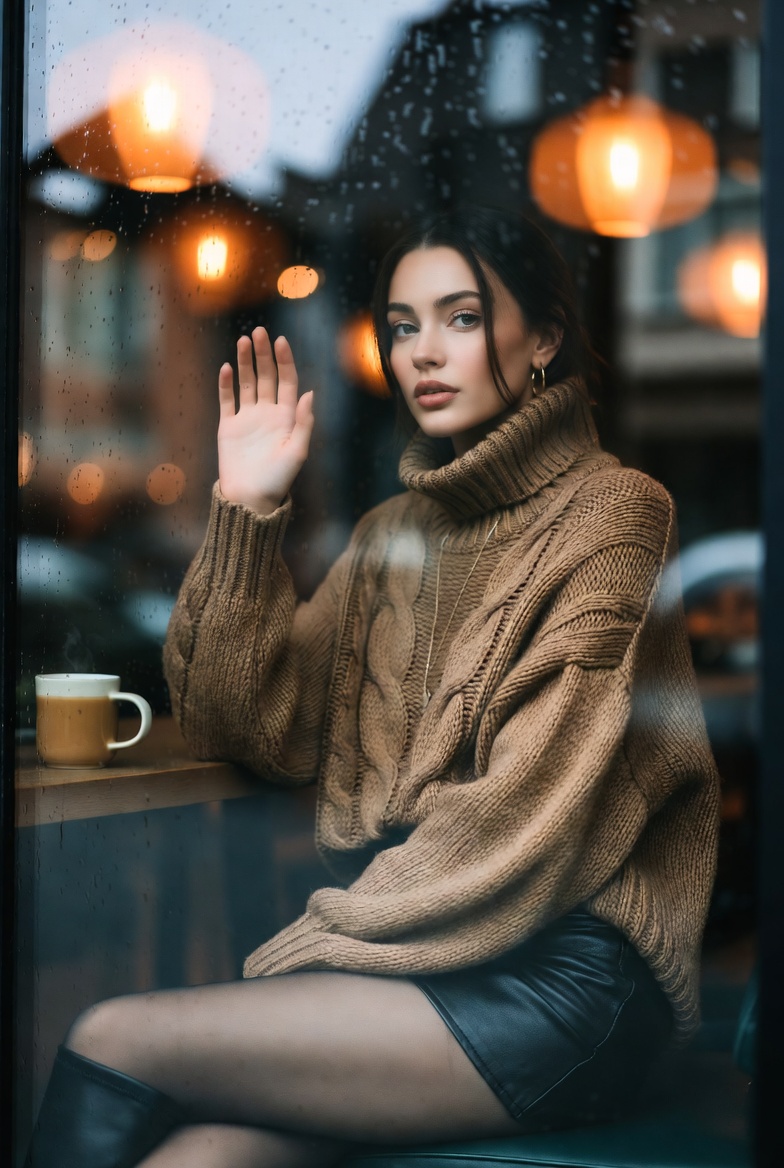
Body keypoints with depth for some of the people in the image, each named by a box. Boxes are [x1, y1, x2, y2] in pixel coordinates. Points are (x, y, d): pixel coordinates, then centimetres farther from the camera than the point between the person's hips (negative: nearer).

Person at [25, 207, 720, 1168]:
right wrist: (245, 514, 2)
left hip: (557, 981, -5)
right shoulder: (397, 531, 19)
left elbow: (529, 820, -11)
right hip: (413, 955, 5)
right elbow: (254, 728, 11)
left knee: (113, 1042, -19)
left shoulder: (611, 512, -3)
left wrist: (316, 947, -10)